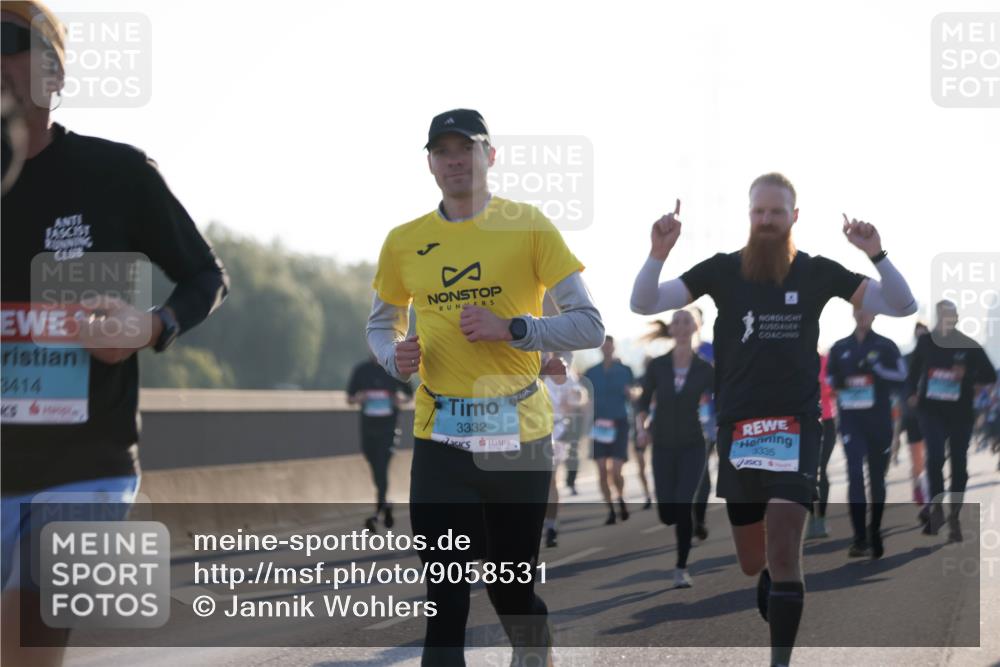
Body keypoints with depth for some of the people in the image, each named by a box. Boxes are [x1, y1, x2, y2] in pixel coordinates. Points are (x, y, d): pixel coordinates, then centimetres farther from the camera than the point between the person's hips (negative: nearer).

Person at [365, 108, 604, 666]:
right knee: (445, 601, -6)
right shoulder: (404, 242, 7)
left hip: (521, 437, -1)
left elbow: (590, 326, -3)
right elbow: (381, 324, 22)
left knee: (513, 592, 9)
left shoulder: (529, 226, -2)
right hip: (440, 440, 1)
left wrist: (512, 329, -17)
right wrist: (396, 357, -1)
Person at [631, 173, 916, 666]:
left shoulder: (817, 272, 1)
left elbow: (902, 307, -1)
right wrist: (658, 253, -23)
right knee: (753, 563, 13)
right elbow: (643, 305, -4)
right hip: (737, 427, 2)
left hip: (795, 425, -2)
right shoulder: (722, 270, 1)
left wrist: (876, 254, -18)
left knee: (782, 550, -18)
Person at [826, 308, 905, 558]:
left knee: (877, 477, 9)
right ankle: (859, 538, -18)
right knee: (855, 474, -14)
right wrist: (839, 381, -6)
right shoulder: (840, 348, 9)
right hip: (850, 418, 0)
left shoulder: (885, 346, 3)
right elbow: (829, 377, 16)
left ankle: (875, 535, 24)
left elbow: (901, 376, -3)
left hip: (879, 418, 0)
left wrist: (876, 368, -17)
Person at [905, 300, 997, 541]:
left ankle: (954, 517, 16)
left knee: (959, 463, 6)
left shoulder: (969, 345, 1)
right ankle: (936, 507, -14)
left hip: (960, 413, 1)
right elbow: (913, 371, 14)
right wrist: (911, 394, -2)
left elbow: (990, 374, 1)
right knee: (935, 456, -21)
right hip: (932, 410, -1)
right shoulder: (926, 342, 4)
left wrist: (969, 375, -18)